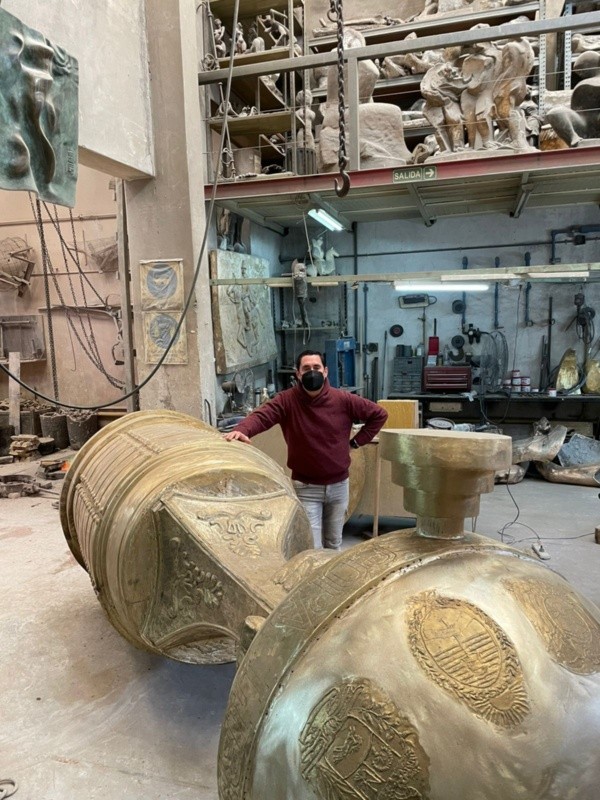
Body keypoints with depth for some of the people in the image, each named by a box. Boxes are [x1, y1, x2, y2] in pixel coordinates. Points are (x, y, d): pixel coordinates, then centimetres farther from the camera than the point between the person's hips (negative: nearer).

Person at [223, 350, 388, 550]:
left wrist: (356, 441, -2)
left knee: (334, 544, 21)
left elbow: (379, 414, 3)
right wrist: (242, 430, -52)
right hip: (306, 488, -2)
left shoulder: (343, 400, -9)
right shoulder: (287, 400, -13)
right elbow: (262, 415, -31)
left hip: (339, 485, 3)